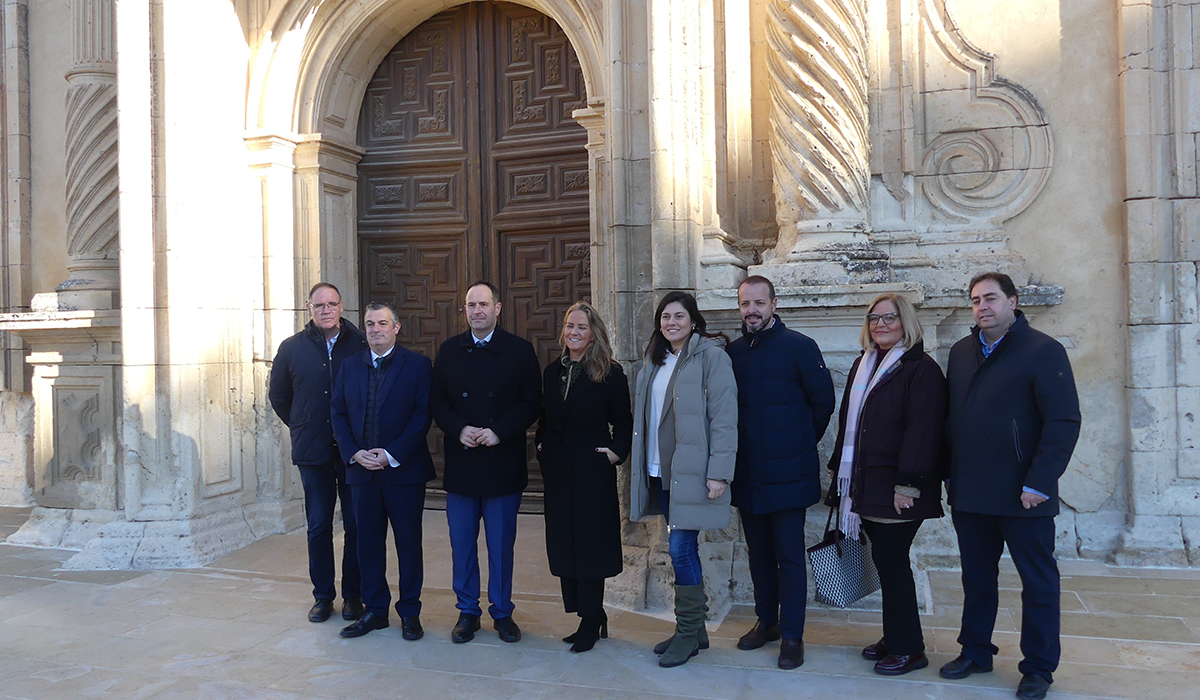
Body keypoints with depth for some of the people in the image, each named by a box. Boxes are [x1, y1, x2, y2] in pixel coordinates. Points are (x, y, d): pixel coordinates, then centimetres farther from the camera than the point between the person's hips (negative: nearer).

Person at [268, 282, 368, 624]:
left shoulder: (362, 344, -2)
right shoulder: (292, 348, 5)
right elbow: (278, 395, 17)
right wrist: (301, 427, 12)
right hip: (313, 453, 2)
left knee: (356, 525, 5)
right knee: (318, 526, 9)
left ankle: (353, 595, 18)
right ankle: (323, 595, 21)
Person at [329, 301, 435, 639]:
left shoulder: (417, 364, -3)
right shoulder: (350, 366, 11)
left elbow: (423, 414, -9)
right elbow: (339, 414, 10)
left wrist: (391, 455, -14)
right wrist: (354, 453, -6)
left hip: (404, 470, -4)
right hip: (362, 470, 4)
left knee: (409, 544, 5)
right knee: (368, 544, 10)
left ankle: (410, 612, 18)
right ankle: (375, 610, 23)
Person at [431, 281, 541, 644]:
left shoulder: (520, 350, 1)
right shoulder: (449, 350, 8)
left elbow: (531, 403, -3)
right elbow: (437, 402, 6)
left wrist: (499, 432, -15)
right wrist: (460, 429, -11)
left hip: (503, 462, -2)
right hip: (460, 464, 2)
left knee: (501, 544, 8)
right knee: (462, 544, 9)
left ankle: (502, 612, 22)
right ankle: (467, 612, 23)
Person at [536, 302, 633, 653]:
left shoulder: (610, 374, -5)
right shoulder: (552, 372, 9)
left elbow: (622, 421, -2)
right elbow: (544, 420, 15)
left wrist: (618, 451, -14)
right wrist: (542, 448, 3)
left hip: (593, 469, -5)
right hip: (557, 467, 6)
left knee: (589, 542, -1)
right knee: (563, 542, 7)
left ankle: (591, 621, 10)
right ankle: (591, 617, 18)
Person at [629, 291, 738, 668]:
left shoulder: (710, 355, -9)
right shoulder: (654, 360, 15)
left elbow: (724, 417, -14)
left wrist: (719, 472, -18)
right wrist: (640, 463, 11)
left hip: (691, 472, -7)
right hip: (660, 470, 7)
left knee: (681, 548, -6)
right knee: (681, 548, 13)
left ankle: (688, 633, 10)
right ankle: (695, 629, 24)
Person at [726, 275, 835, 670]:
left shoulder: (799, 347, -6)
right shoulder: (733, 352, 7)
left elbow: (823, 401, -1)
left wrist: (802, 442, 4)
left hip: (787, 473, -4)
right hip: (747, 472, 5)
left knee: (789, 555, 1)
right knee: (758, 553, 15)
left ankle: (792, 635, 13)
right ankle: (766, 621, 30)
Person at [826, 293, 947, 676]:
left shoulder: (922, 369, -9)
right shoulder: (863, 365, 16)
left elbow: (922, 430, -16)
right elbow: (848, 423, 19)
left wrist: (908, 484, -20)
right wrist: (841, 470, 14)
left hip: (898, 489, -7)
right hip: (866, 484, 7)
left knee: (890, 559, -4)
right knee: (886, 559, 12)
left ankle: (908, 648, 9)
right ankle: (895, 637, 23)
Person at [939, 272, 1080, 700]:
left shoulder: (1043, 351, -8)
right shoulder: (961, 352, 10)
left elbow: (1064, 421, -13)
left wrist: (1039, 483, -18)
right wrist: (950, 473, 8)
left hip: (1022, 496, -5)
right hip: (969, 494, 5)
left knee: (1038, 583, 8)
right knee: (977, 578, 16)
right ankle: (975, 652, 30)